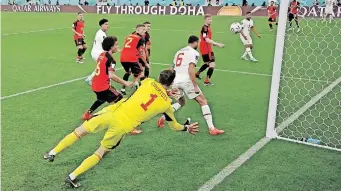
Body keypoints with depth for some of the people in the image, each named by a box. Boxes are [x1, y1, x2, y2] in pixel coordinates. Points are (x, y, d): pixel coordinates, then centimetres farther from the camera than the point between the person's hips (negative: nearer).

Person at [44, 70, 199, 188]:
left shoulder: (148, 82, 6)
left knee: (80, 130, 18)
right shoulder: (166, 104, 5)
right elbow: (174, 125, 21)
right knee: (100, 153, 17)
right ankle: (72, 177, 13)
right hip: (123, 127, -1)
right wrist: (186, 128, 38)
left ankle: (52, 153, 23)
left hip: (114, 114, 1)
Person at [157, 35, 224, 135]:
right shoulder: (194, 52, -1)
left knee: (181, 102, 30)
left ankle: (163, 117, 16)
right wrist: (195, 86, -14)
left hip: (175, 80, 7)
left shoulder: (179, 52, 22)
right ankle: (212, 128, -7)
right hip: (186, 80, -7)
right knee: (203, 102, 1)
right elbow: (191, 70, -14)